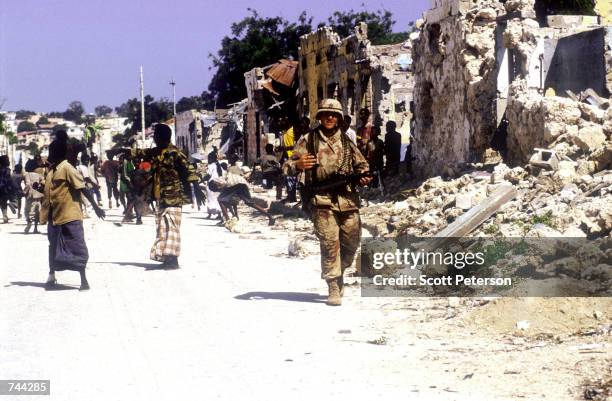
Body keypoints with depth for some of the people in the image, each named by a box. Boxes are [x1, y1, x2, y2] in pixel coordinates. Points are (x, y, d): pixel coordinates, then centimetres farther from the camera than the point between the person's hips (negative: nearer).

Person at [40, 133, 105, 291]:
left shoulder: (67, 168, -13)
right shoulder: (51, 170, 12)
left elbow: (83, 188, -16)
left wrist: (95, 206, -19)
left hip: (70, 216, -8)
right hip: (54, 217, 9)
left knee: (77, 248, -5)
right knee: (54, 247, 17)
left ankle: (84, 280, -2)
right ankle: (51, 276, 30)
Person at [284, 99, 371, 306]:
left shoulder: (346, 141, 15)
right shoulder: (308, 140, 7)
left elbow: (361, 163, 24)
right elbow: (288, 165, 4)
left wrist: (364, 176, 1)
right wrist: (298, 165, -19)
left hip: (348, 198, 4)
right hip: (322, 199, -3)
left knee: (352, 241, 6)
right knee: (329, 242, -11)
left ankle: (339, 270, 32)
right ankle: (333, 287, -5)